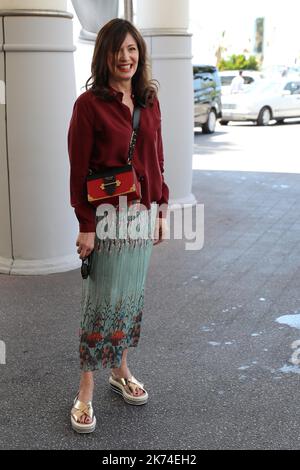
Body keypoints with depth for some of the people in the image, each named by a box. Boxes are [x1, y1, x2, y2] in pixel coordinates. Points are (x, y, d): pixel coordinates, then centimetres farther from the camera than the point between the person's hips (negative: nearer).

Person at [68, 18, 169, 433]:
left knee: (133, 296, 14)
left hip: (145, 212, 6)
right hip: (108, 214, -5)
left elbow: (157, 160, 12)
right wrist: (85, 225, -13)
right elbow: (79, 170, -11)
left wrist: (161, 210, 10)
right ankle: (86, 392, 12)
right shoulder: (89, 104, -10)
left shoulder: (149, 100, 7)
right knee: (103, 302, 0)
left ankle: (121, 371, 31)